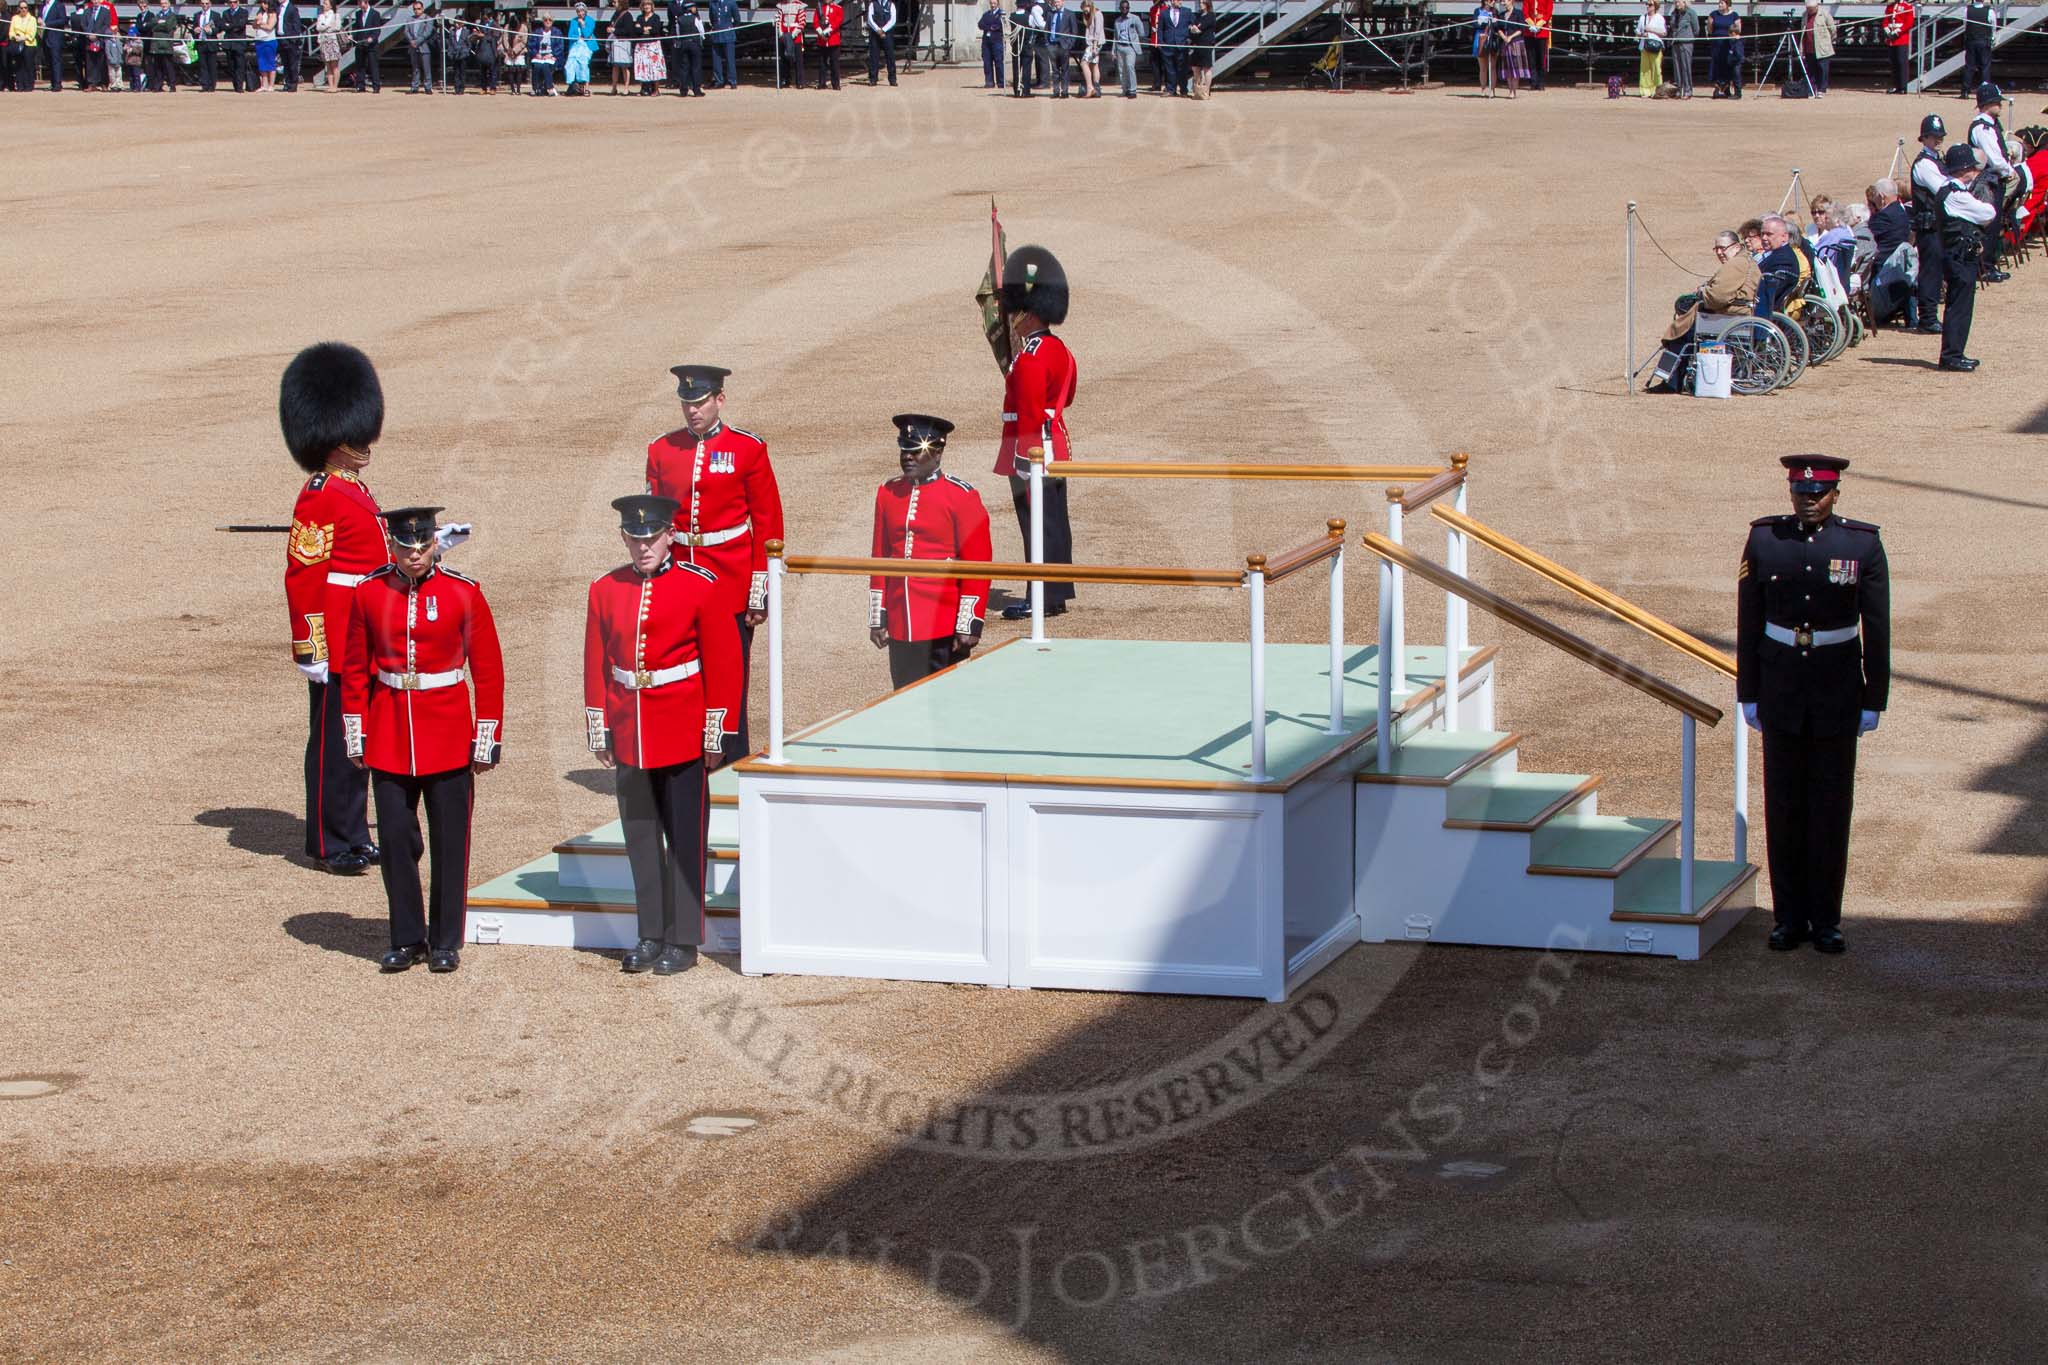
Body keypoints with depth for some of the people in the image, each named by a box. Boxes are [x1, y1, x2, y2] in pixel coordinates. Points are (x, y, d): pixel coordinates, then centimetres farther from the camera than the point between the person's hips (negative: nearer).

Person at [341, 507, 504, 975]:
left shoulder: (464, 593, -5)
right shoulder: (369, 593, 0)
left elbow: (488, 669, -2)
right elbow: (355, 669, 8)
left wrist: (487, 740, -4)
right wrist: (355, 737, 6)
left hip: (449, 736, -2)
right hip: (389, 736, 2)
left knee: (449, 841, 3)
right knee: (395, 839, 4)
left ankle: (445, 942, 14)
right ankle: (407, 939, 16)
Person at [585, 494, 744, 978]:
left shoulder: (701, 586, -6)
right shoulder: (605, 590, 4)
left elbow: (725, 663, -5)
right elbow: (595, 664, 9)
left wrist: (716, 734, -7)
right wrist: (599, 731, 7)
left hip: (682, 733, -4)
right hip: (629, 734, 4)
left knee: (684, 838, 2)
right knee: (640, 837, 9)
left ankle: (683, 939, 9)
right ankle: (651, 935, 18)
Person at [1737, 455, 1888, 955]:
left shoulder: (1863, 545, -7)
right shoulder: (1764, 540, -3)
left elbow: (1877, 628, -3)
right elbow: (1749, 623, 2)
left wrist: (1874, 701, -5)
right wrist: (1748, 694, 2)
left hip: (1838, 689, -1)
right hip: (1781, 686, 1)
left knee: (1831, 803, 3)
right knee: (1783, 803, 5)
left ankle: (1826, 919, 13)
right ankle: (1789, 917, 14)